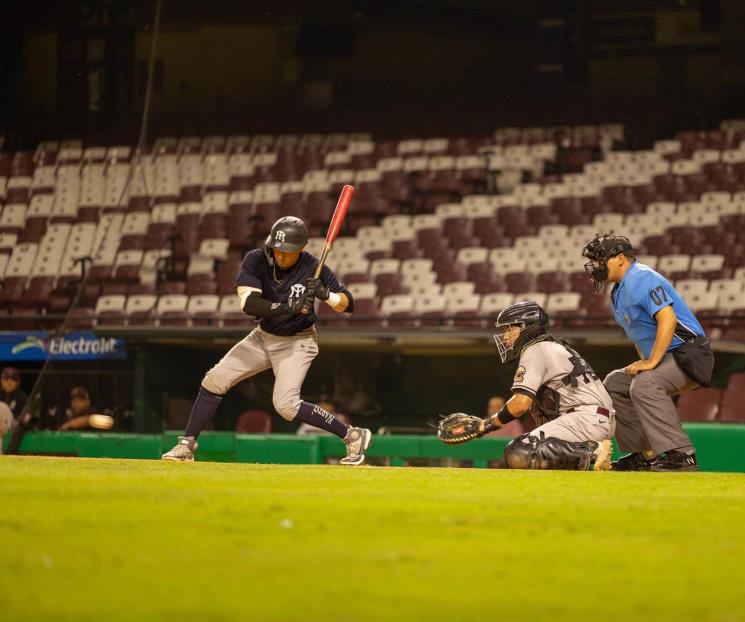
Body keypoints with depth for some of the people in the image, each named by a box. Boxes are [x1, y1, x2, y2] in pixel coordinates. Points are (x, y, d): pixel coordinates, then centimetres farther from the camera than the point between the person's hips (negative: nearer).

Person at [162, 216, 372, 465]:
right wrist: (289, 307, -42)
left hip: (297, 342, -4)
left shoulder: (313, 269, -21)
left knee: (285, 404, -20)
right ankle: (187, 445, 9)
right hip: (264, 336, 4)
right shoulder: (256, 260, -18)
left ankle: (352, 435, -9)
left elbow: (348, 304, -14)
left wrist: (325, 294, -35)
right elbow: (248, 303, -31)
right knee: (214, 380, -1)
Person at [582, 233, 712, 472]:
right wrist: (644, 362, 9)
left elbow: (668, 319, -27)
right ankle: (644, 454, 12)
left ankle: (681, 456, -35)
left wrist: (651, 363, -28)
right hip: (661, 358, 11)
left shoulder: (641, 279, -15)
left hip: (689, 353, -11)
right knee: (614, 383, 14)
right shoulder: (619, 291, 17)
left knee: (644, 384, -32)